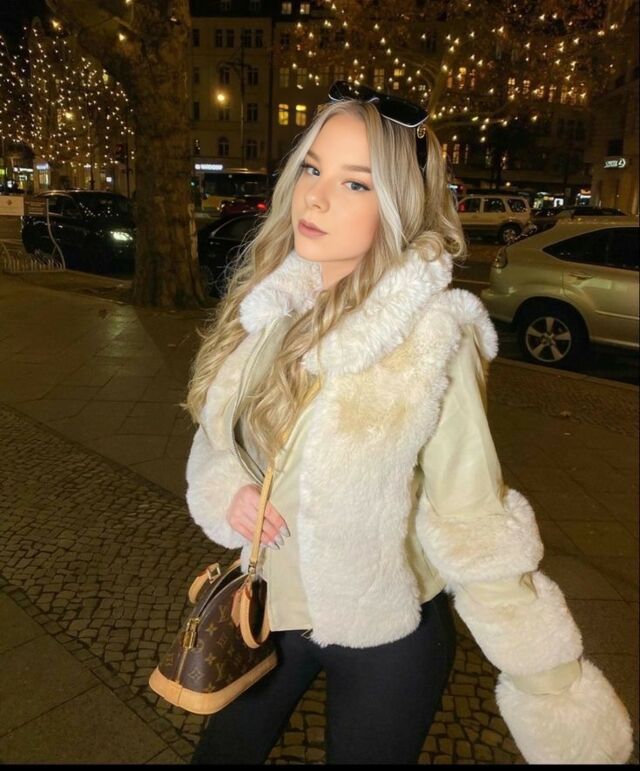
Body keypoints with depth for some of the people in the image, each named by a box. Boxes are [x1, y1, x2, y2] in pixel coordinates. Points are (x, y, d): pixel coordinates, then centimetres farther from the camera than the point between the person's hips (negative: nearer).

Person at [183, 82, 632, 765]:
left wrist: (561, 708, -16)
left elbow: (475, 530, -19)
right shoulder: (270, 304, -9)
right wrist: (225, 490, -16)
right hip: (266, 606, 5)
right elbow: (217, 432, 4)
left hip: (381, 638, -5)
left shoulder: (430, 340, -24)